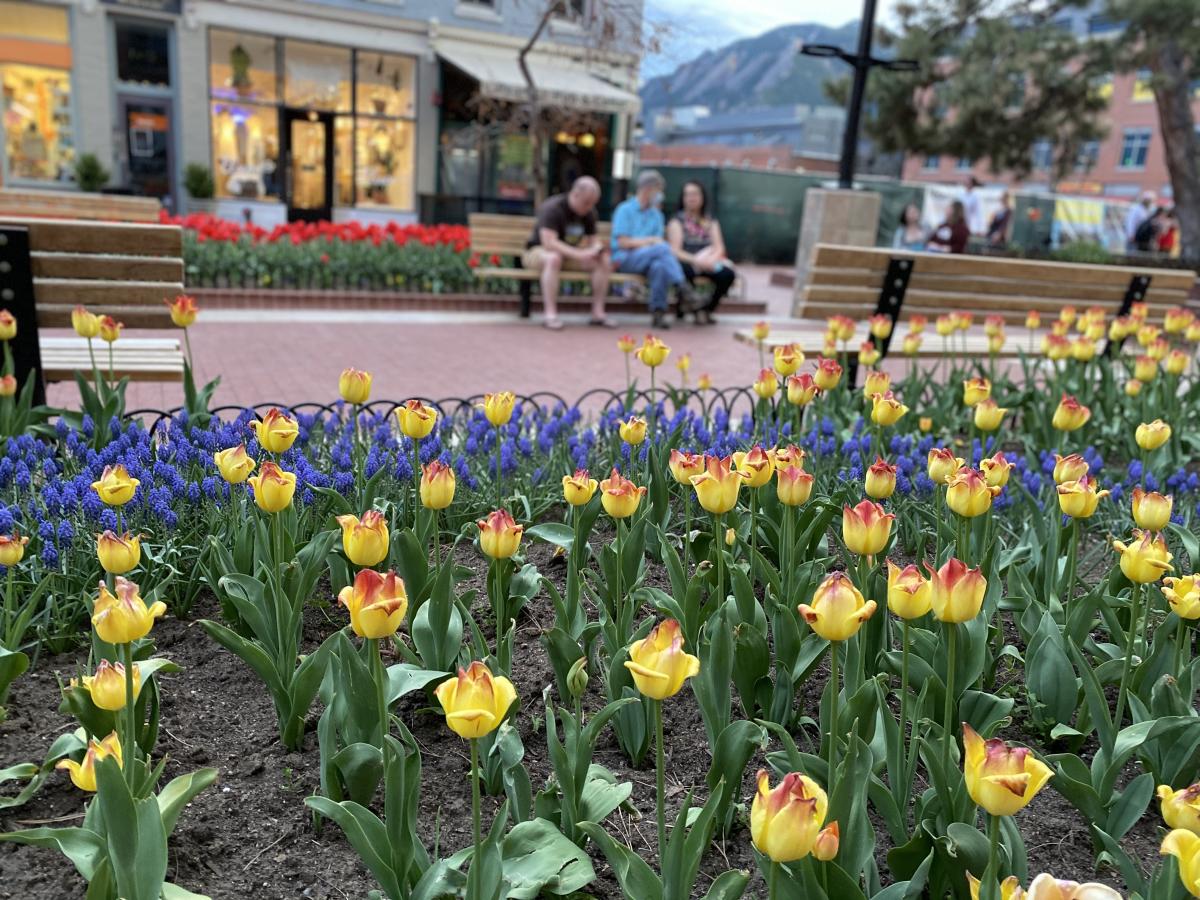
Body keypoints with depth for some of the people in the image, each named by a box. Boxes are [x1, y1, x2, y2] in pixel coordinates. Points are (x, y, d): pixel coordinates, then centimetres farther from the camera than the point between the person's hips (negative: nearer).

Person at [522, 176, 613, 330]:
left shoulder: (589, 212, 0)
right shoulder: (553, 208, -22)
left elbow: (593, 239, 7)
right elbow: (549, 243, -32)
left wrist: (597, 248, -19)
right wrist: (578, 254, -39)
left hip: (568, 254, 6)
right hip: (538, 252, -6)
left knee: (603, 260, -14)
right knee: (554, 258, -41)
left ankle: (598, 313, -13)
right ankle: (550, 315, -41)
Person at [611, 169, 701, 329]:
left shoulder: (656, 214, 18)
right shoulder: (625, 210, 2)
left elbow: (658, 242, 10)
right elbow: (622, 242, -6)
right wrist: (648, 241, -7)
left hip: (647, 259, 4)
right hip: (624, 259, -4)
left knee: (660, 265, -35)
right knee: (662, 248, -31)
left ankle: (658, 312, -35)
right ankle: (683, 288, -36)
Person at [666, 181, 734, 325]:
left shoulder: (711, 222, 17)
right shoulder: (677, 221, 5)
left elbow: (719, 248, 6)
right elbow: (675, 251, -7)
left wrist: (711, 259, -17)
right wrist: (696, 260, -22)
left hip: (708, 264, 4)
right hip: (686, 263, -4)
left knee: (728, 274, -28)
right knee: (686, 270, -40)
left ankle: (706, 309, -5)